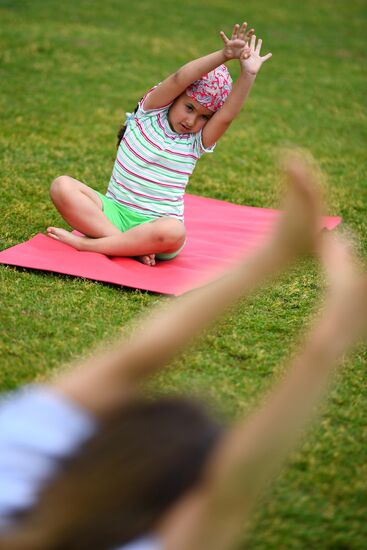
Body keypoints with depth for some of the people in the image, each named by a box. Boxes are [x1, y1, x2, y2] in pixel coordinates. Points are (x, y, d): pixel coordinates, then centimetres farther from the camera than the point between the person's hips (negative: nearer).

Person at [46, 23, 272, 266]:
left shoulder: (197, 142, 3)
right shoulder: (151, 112, 1)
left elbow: (227, 116, -16)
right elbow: (179, 80, -16)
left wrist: (248, 74, -29)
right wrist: (223, 56, -28)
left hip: (155, 223, -1)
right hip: (113, 210, 1)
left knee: (173, 233, -39)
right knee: (62, 186, -25)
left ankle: (85, 243, -27)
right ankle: (132, 247, -29)